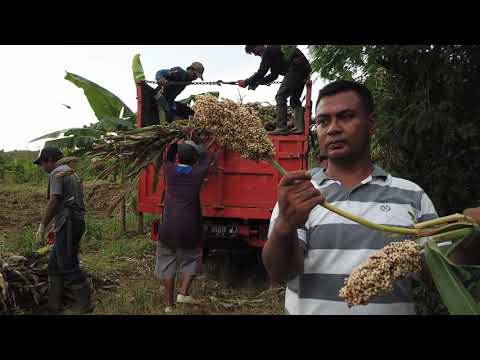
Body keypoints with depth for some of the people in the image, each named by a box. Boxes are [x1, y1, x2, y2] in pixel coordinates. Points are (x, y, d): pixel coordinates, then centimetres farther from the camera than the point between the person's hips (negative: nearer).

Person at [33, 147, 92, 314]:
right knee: (55, 263, 15)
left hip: (67, 223, -10)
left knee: (67, 265, -5)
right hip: (76, 222, 10)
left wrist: (42, 226, -12)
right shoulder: (71, 173, 22)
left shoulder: (57, 173, -7)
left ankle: (83, 303, 0)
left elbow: (54, 201, -16)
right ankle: (55, 303, 20)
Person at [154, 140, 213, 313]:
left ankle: (169, 304, 18)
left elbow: (168, 157, 26)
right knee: (191, 260, 18)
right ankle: (183, 293, 5)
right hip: (189, 227, -2)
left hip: (168, 226, 2)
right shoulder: (197, 173, -1)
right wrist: (193, 145, 30)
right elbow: (206, 156, 18)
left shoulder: (169, 170, 3)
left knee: (167, 263, 13)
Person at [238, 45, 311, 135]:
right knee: (294, 98, 13)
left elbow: (261, 72, -8)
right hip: (304, 68, 10)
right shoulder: (274, 49, 26)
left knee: (280, 97, -8)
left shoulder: (268, 50, -5)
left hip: (296, 68, -10)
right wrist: (257, 82, 20)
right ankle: (300, 127, 5)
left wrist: (246, 82, 1)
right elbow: (274, 75, 25)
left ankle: (282, 128, -11)